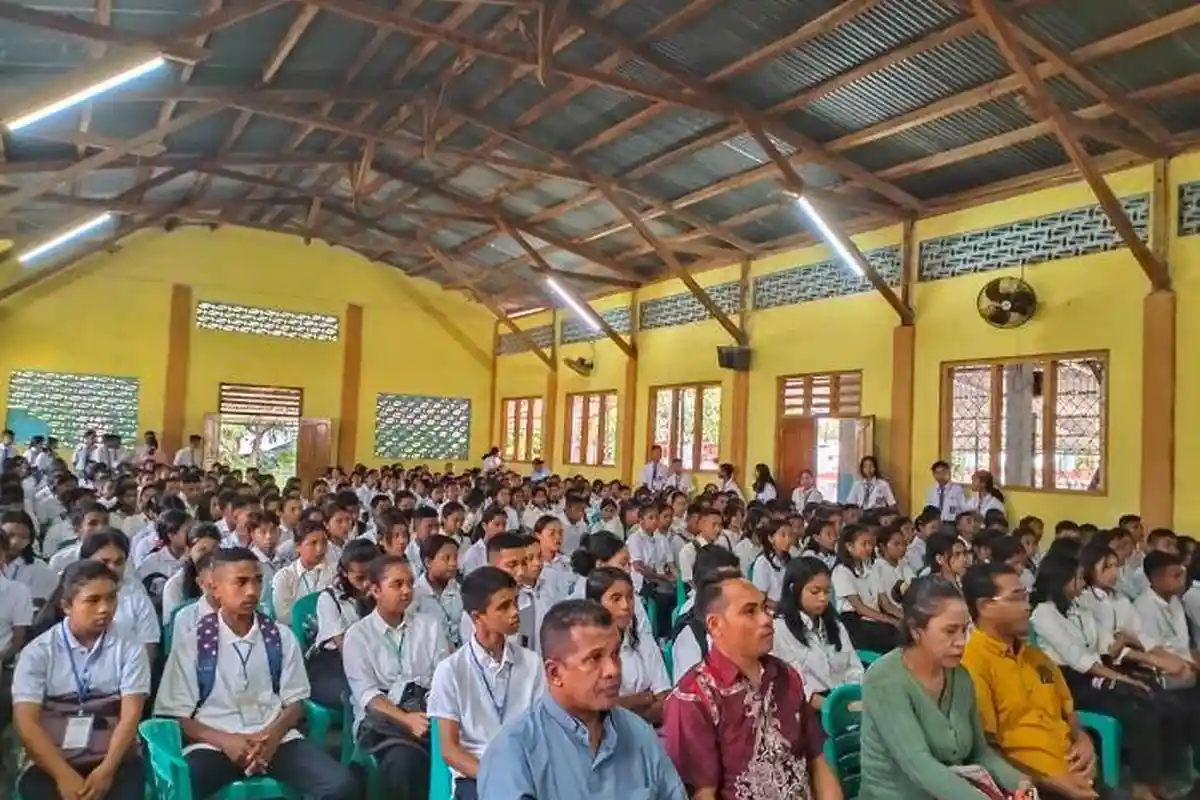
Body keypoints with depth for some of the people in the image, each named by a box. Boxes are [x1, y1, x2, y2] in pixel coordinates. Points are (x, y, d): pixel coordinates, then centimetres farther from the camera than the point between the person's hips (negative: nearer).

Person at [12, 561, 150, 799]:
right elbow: (26, 721, -6)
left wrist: (106, 770, -19)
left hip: (114, 761, -1)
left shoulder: (129, 649, 3)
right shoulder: (37, 652, 2)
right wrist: (64, 775, -17)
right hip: (51, 764, 1)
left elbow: (131, 714, -4)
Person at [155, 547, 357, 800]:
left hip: (275, 738, 2)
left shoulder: (281, 637, 8)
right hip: (214, 743, -2)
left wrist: (272, 735, -11)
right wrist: (224, 740, -14)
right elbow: (176, 714, 2)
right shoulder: (190, 642, 3)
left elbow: (294, 702, 10)